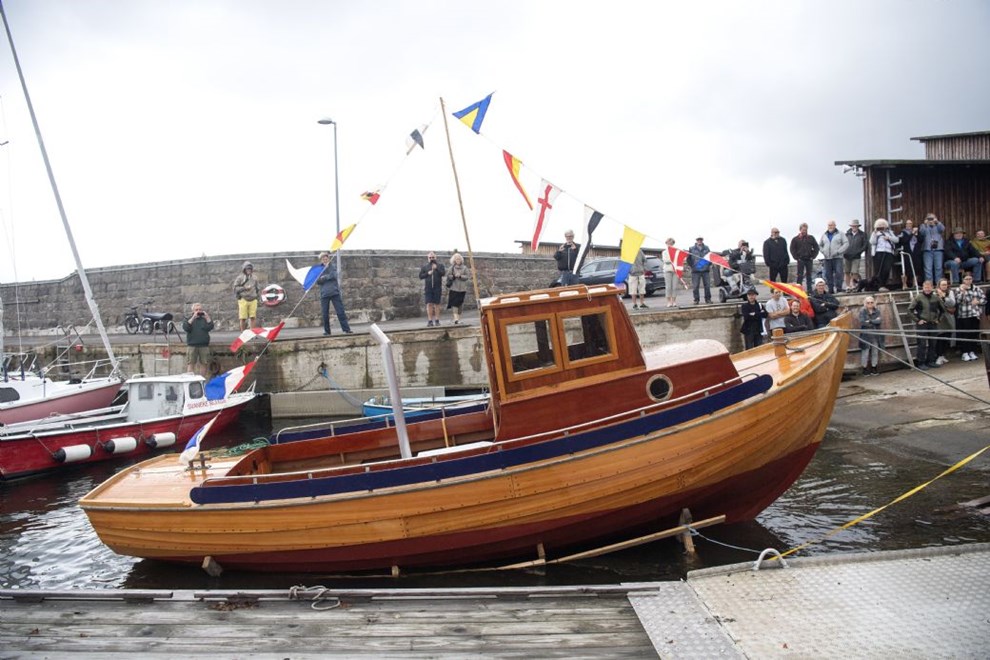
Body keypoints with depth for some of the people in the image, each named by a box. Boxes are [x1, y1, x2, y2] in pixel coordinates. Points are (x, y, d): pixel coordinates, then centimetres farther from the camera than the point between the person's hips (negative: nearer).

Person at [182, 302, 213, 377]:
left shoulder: (205, 318, 14)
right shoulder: (188, 318, 11)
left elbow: (210, 327, -2)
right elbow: (186, 328, -8)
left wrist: (207, 317, -9)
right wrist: (193, 317, -12)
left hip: (204, 345, 1)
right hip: (192, 345, -1)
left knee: (204, 364, 2)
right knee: (190, 363, -6)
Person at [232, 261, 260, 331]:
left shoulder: (254, 278, 15)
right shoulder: (240, 278, 3)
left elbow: (258, 288, 25)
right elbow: (235, 288, -1)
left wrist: (258, 294, 11)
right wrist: (244, 288, -10)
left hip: (253, 300, 3)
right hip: (243, 300, -3)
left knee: (252, 317, 2)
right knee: (243, 318, -3)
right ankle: (243, 333, 4)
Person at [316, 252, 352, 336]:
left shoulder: (333, 266, 11)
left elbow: (334, 275, -6)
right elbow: (318, 281, -4)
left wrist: (325, 277, -5)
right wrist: (326, 269, -10)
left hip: (335, 292, -1)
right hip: (324, 294, 1)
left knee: (340, 311, -7)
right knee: (325, 314, 2)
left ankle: (346, 329, -7)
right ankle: (327, 331, 11)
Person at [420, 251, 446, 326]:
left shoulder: (440, 265, 7)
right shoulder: (424, 266, 11)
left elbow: (443, 273, -9)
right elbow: (420, 276, 8)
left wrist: (436, 268, -23)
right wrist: (427, 273, -8)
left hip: (437, 288, -1)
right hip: (428, 288, 1)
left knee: (437, 304, 2)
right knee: (429, 304, -5)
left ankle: (437, 320, 8)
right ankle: (430, 321, -3)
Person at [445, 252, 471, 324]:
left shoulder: (464, 268, 7)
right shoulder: (452, 268, 5)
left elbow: (467, 276, 0)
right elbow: (448, 275, 1)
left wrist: (460, 276, -13)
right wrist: (454, 276, -16)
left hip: (462, 288, 2)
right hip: (454, 288, -2)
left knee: (460, 303, 5)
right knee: (454, 303, -13)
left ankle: (458, 318, 15)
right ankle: (456, 318, -20)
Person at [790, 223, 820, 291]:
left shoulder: (811, 238, 7)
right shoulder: (795, 239, 0)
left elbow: (816, 247, 9)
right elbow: (792, 249, 0)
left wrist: (813, 256, 0)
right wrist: (797, 258, -7)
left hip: (809, 260, 3)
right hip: (801, 260, -2)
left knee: (809, 275, 8)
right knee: (800, 275, -3)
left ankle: (809, 290, 13)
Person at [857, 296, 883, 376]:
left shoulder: (877, 311, 7)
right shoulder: (862, 311, -3)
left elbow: (880, 320, -8)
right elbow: (862, 322, -16)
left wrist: (870, 321, -16)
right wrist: (875, 322, -8)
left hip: (876, 335, 4)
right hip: (866, 335, -4)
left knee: (875, 352, 7)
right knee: (865, 352, -3)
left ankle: (874, 368, 17)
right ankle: (865, 369, 7)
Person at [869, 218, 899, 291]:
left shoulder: (890, 232, 23)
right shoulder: (875, 233, 15)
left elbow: (896, 239, 12)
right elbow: (872, 242, -2)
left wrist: (889, 238, -3)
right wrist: (875, 233, -9)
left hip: (889, 253, 2)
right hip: (878, 253, -2)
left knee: (887, 270, -11)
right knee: (878, 270, -8)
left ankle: (884, 284, -2)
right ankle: (880, 285, -6)